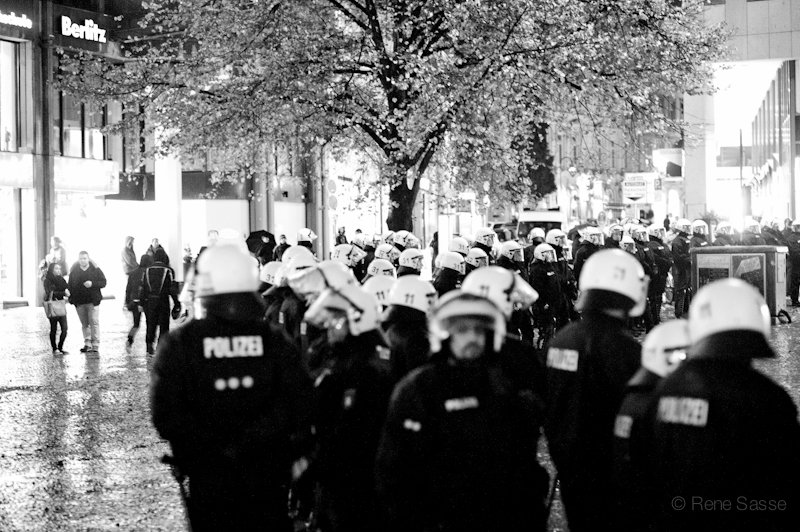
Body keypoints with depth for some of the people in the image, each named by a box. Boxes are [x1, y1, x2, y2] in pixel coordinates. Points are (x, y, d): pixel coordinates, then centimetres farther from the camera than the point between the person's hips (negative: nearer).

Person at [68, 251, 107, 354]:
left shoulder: (95, 270, 1)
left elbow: (103, 283, 0)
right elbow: (70, 286, 9)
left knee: (94, 323, -6)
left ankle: (95, 345, -4)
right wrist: (71, 299, -1)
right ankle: (87, 344, 12)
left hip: (92, 301, -3)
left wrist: (92, 284, -16)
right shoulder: (74, 271, 8)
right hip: (79, 303, 3)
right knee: (84, 324, 7)